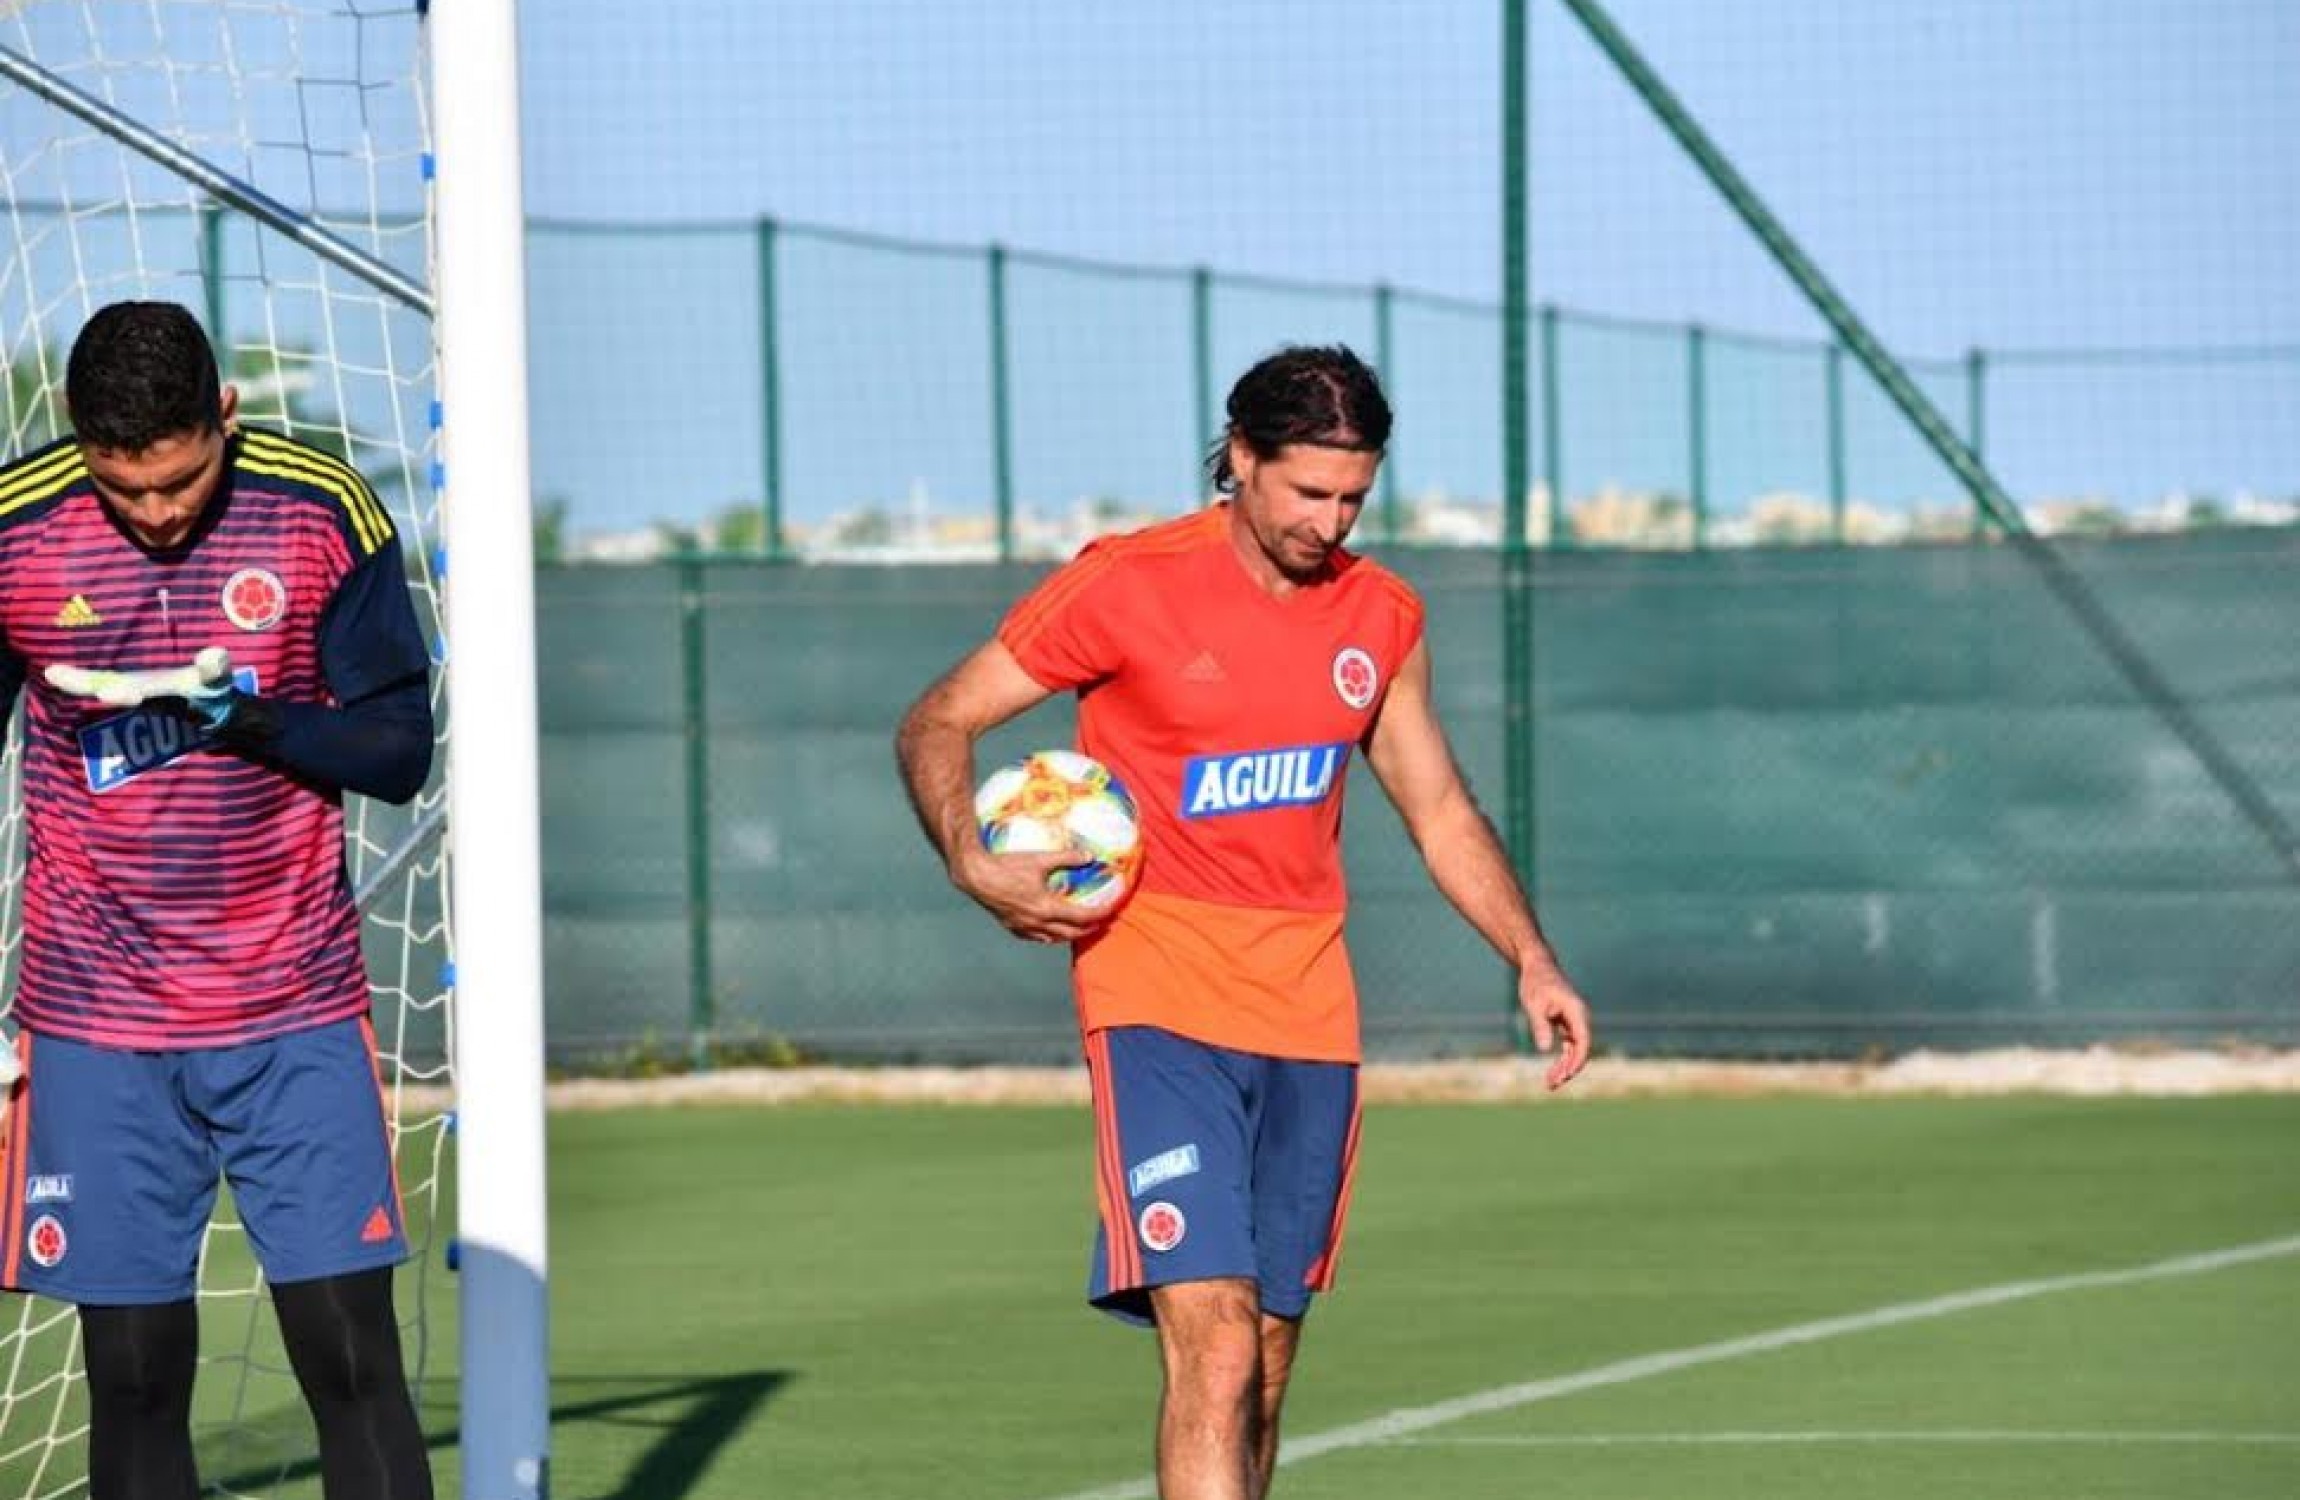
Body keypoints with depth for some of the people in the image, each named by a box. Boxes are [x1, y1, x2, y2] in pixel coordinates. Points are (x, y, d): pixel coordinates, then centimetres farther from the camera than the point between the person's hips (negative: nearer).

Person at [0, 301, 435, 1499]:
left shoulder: (323, 514, -6)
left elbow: (401, 747, 0)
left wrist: (257, 719, -20)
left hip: (298, 1016, 0)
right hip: (98, 1031, 0)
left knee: (352, 1356, -5)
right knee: (133, 1375, 2)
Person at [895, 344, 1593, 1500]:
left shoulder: (1380, 618, 10)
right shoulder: (1126, 586, -6)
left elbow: (1441, 811, 22)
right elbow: (936, 724, 0)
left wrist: (1531, 961, 10)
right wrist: (972, 863, -18)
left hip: (1308, 1014, 6)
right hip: (1161, 1003, -5)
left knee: (1265, 1366, 7)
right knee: (1213, 1347, -19)